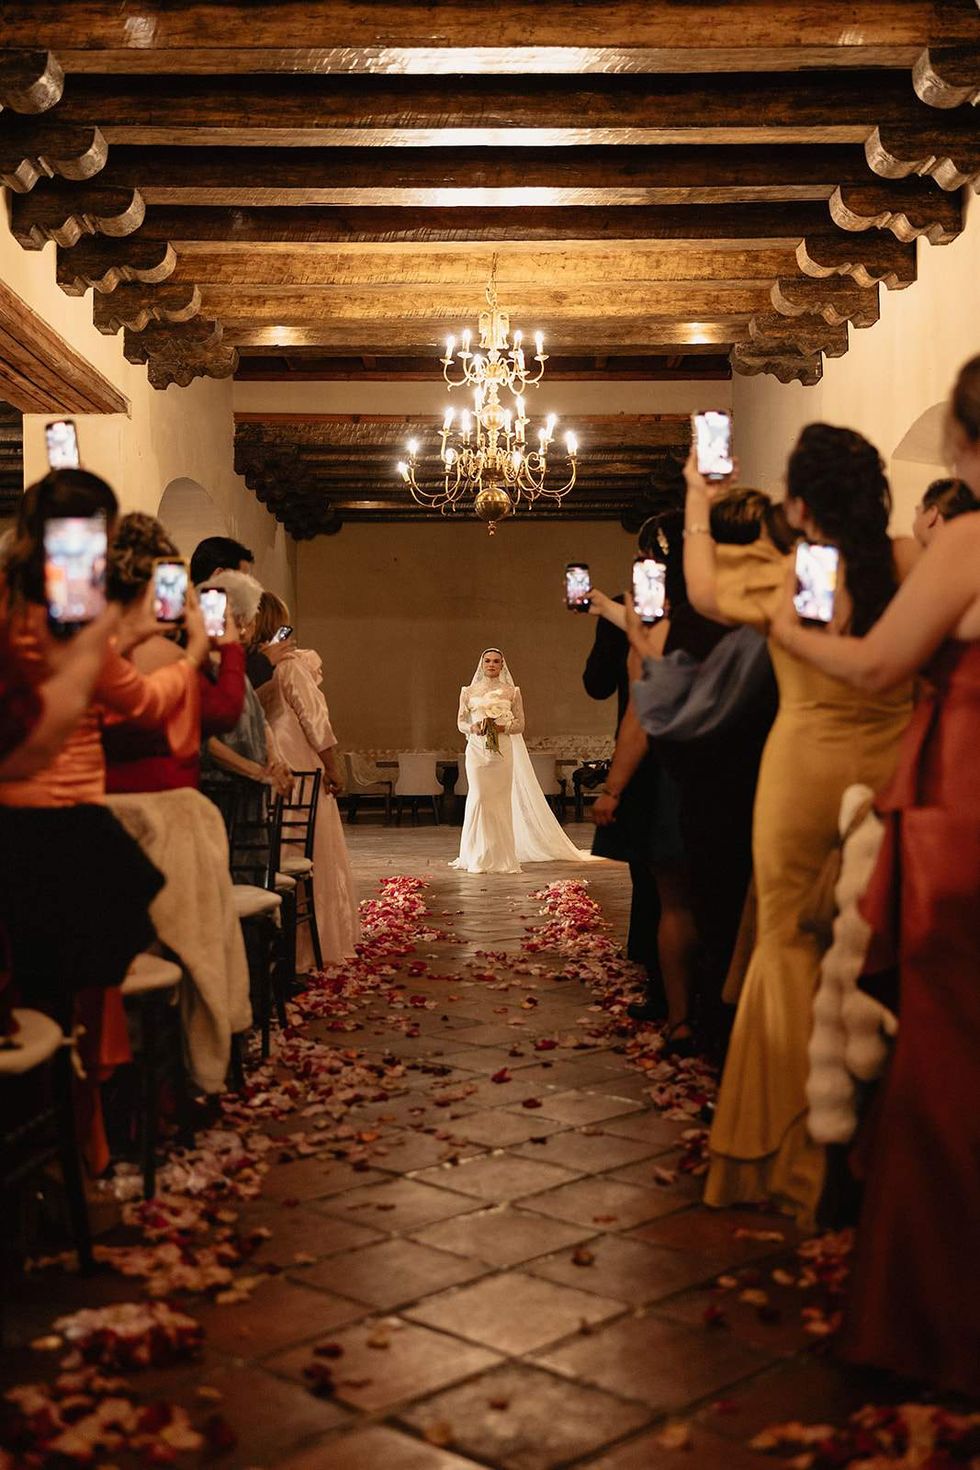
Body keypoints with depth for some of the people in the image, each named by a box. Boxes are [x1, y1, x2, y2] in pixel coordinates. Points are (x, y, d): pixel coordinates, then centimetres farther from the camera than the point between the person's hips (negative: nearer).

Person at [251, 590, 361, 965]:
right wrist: (332, 767, -9)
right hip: (297, 768, -6)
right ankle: (314, 942, 6)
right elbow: (313, 717, -12)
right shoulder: (288, 662, -12)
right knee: (313, 855, 2)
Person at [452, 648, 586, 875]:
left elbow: (520, 724, 4)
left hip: (502, 750, 0)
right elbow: (461, 721, 10)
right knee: (478, 798, -5)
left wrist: (502, 728, -13)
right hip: (477, 750, 0)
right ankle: (478, 857, 3)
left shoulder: (511, 692, 6)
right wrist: (474, 728, -11)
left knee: (501, 800, -2)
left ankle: (502, 856, 5)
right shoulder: (469, 692, 9)